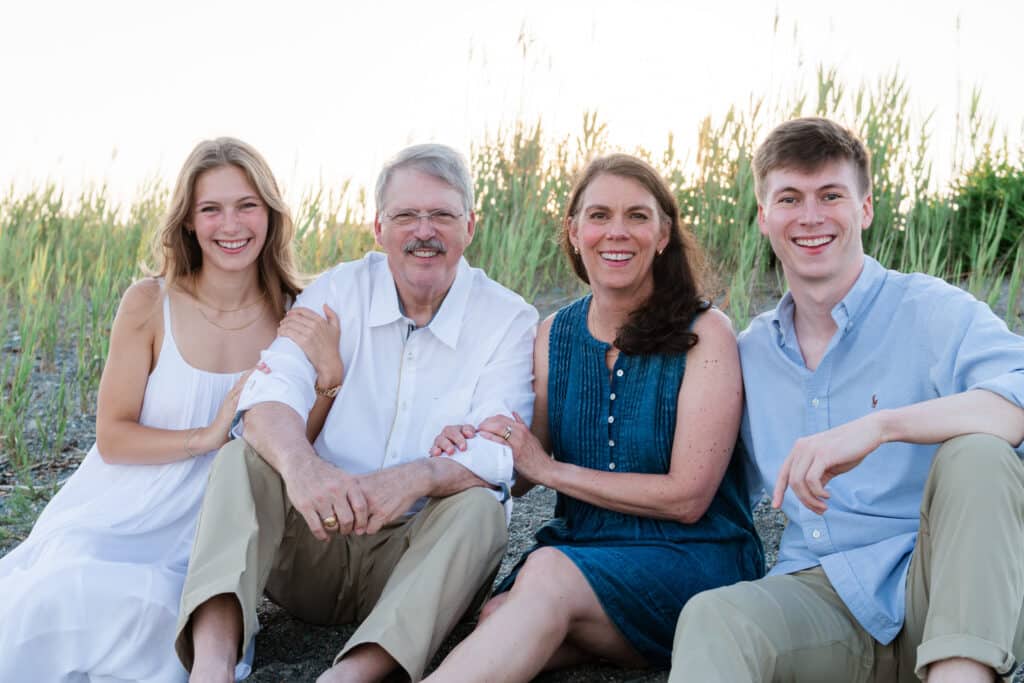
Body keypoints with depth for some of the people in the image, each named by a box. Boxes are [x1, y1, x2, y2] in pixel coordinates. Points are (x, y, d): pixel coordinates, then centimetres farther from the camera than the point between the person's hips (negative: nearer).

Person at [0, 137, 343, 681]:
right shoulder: (149, 304, -6)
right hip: (121, 518, 0)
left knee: (150, 613, -30)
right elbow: (112, 437, -5)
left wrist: (330, 370, -16)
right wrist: (206, 437, -20)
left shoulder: (296, 318, 0)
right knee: (69, 598, -30)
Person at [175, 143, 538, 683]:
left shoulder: (510, 321, -4)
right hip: (316, 542, 2)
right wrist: (299, 465, -40)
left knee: (479, 506, -30)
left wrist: (419, 477, -40)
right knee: (242, 458, -22)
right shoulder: (339, 291, 1)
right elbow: (271, 394, -16)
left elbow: (497, 453, -16)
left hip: (416, 555, -1)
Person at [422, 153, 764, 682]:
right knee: (497, 618, -32)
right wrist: (472, 453, -10)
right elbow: (516, 477, 13)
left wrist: (549, 468, -10)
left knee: (547, 572, -34)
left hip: (693, 558, -3)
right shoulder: (553, 336, 8)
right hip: (578, 550, 4)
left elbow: (687, 497, -11)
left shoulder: (705, 333, -6)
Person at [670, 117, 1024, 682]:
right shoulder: (750, 351, 15)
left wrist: (878, 426, -35)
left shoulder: (934, 312, -2)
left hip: (944, 588, -1)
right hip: (824, 594, 2)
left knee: (976, 451, -32)